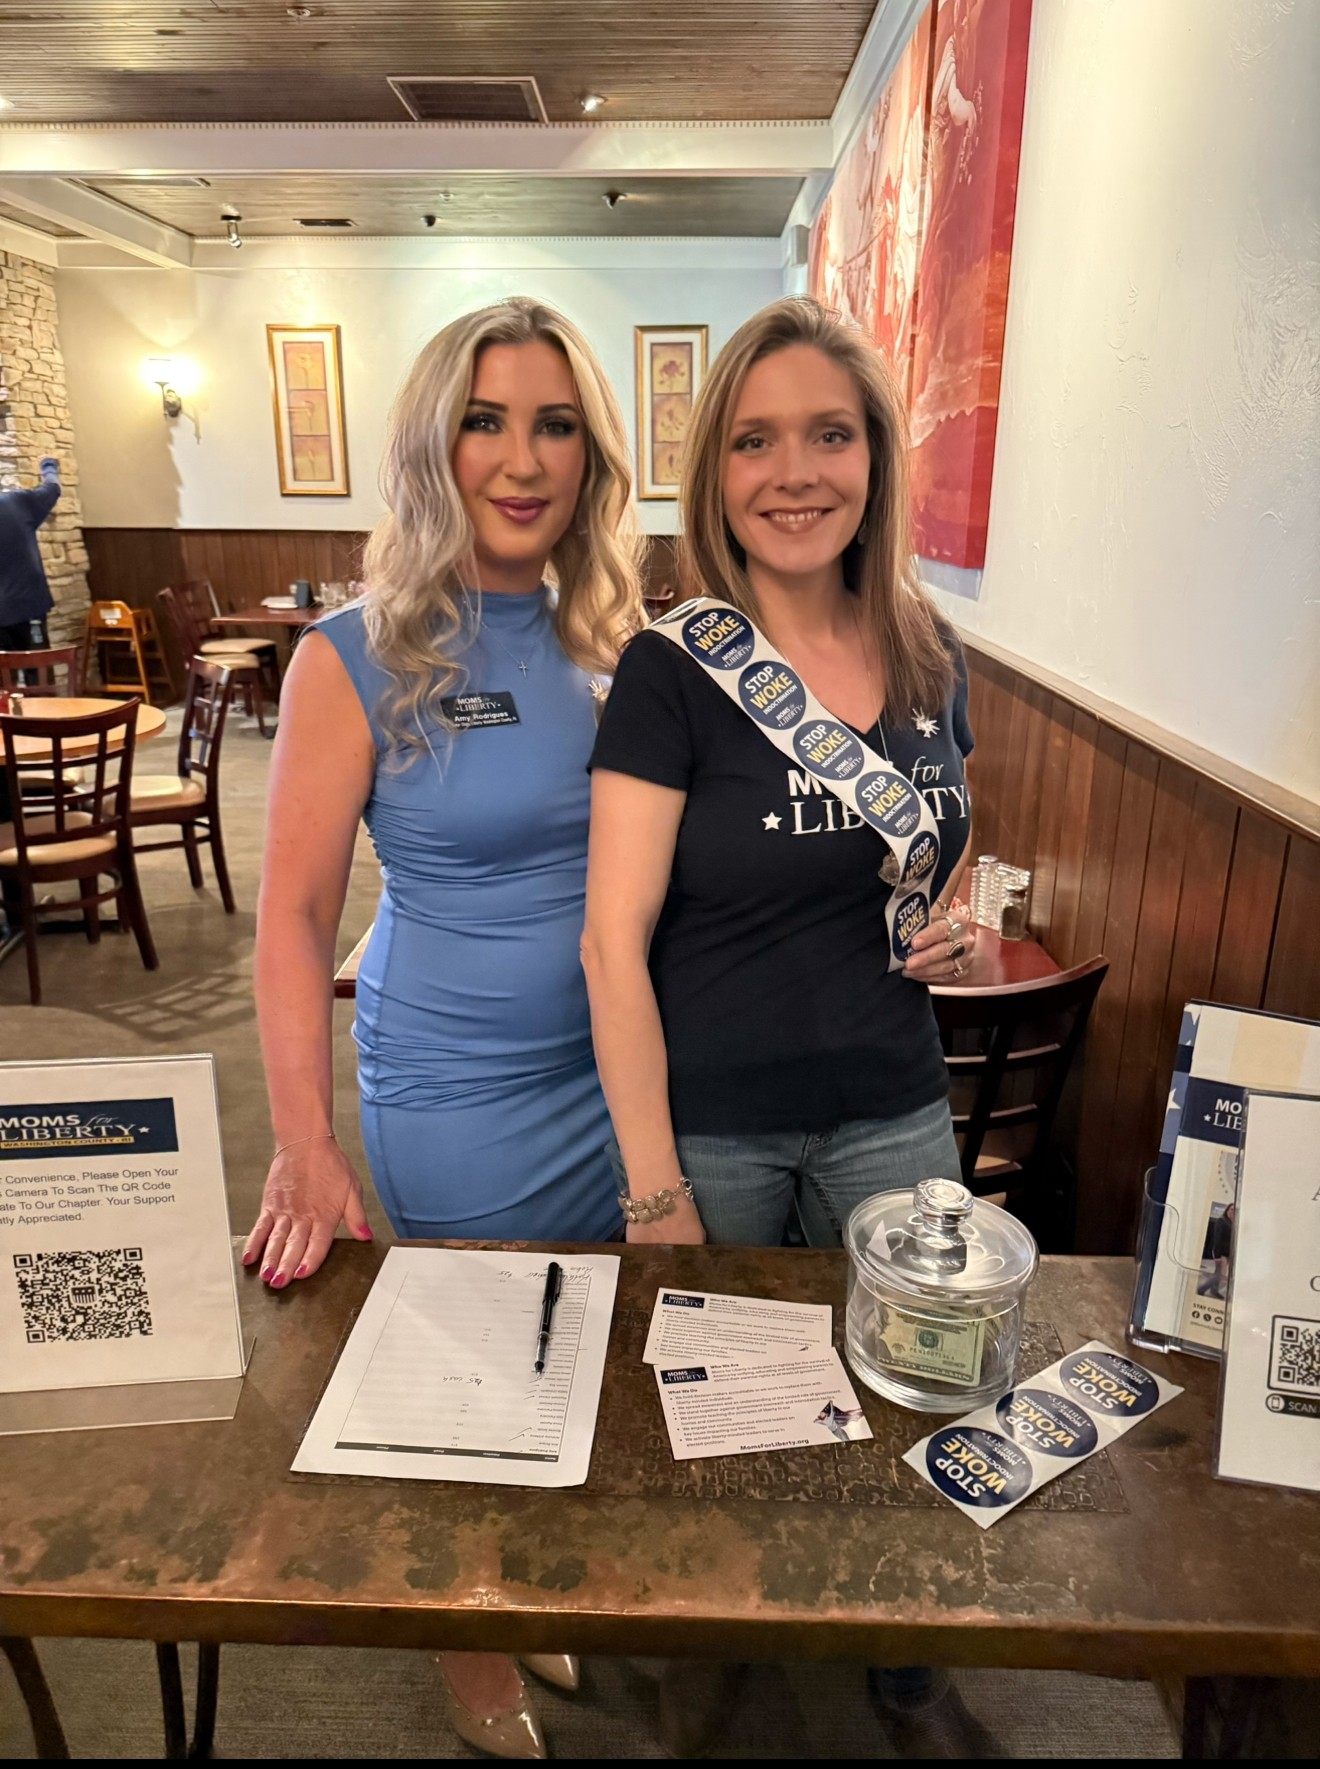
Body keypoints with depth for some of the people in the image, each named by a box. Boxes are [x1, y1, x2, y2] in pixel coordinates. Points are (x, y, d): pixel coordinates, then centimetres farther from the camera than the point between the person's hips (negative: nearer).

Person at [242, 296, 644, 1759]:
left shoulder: (613, 644, 0)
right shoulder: (358, 659, -12)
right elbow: (295, 912, -11)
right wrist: (304, 1147, -15)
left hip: (627, 1066, 4)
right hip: (460, 1092, -4)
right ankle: (472, 1641, 48)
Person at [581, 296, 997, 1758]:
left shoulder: (929, 658, -1)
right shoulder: (671, 674, -15)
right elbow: (615, 943, -16)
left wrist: (957, 931, -6)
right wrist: (654, 1187, -15)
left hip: (893, 1117, 4)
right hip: (714, 1127, -3)